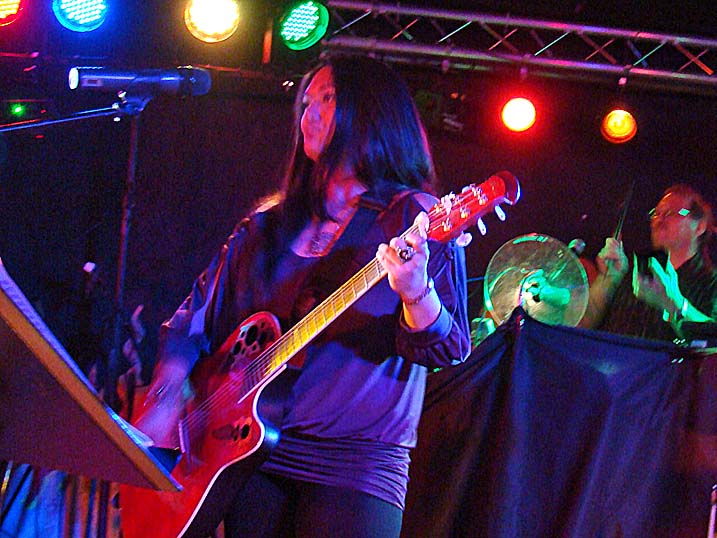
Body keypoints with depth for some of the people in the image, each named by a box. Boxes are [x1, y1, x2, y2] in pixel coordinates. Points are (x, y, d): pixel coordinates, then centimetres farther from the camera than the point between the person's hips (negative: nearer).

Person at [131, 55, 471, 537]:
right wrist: (164, 402, 2)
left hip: (354, 467, -4)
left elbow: (448, 349, -9)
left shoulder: (415, 219, 1)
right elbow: (196, 320, 18)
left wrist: (415, 293, -30)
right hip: (251, 451, 5)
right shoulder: (268, 226, 16)